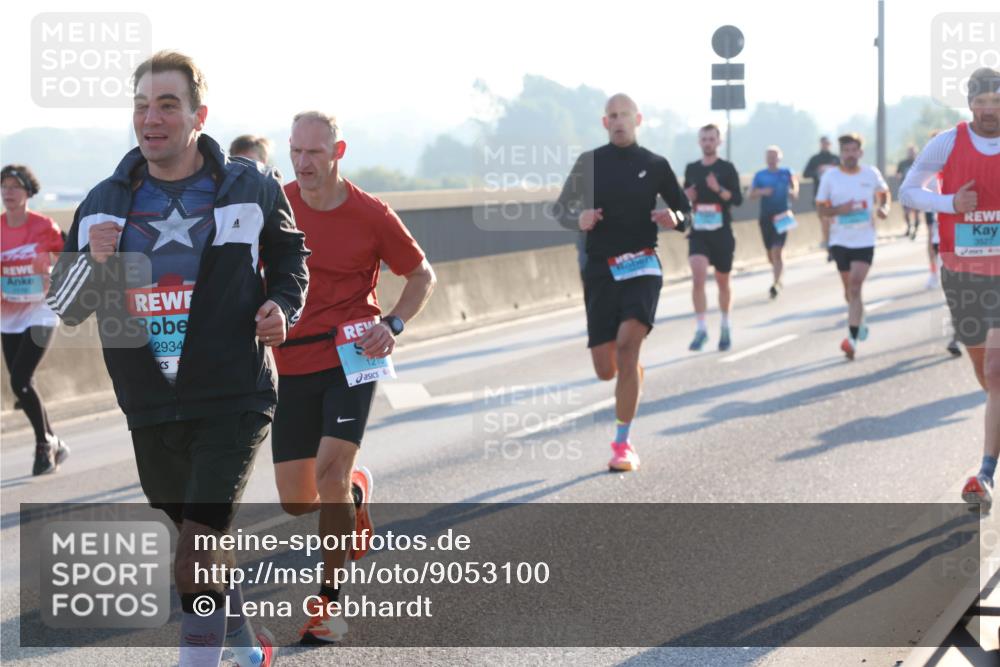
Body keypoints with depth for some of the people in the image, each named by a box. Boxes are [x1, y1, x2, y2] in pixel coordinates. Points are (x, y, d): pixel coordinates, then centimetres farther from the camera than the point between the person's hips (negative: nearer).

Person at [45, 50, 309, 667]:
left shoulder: (251, 189, -2)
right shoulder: (104, 204, 4)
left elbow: (290, 254, 16)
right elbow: (65, 307, 7)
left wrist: (283, 304, -4)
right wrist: (92, 263, -13)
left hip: (233, 400, -4)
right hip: (151, 409, 4)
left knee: (194, 562, -17)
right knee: (204, 548, 19)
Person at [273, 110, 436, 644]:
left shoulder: (371, 215, -7)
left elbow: (421, 274, 6)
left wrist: (392, 325, -8)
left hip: (350, 357, -3)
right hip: (291, 362, 3)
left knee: (330, 469, -21)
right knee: (296, 502, 3)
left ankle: (330, 598, -5)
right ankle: (354, 491, 40)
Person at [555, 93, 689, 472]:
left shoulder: (655, 165, 4)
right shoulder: (589, 163, 6)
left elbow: (684, 210, 13)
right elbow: (561, 209, 12)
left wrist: (675, 219, -11)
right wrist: (578, 219, -10)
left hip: (642, 267, -2)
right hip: (600, 269, 2)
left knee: (627, 343, -24)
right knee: (606, 370, -2)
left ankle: (623, 444, -16)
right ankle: (634, 372, 39)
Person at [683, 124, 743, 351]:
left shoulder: (726, 168, -3)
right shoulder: (691, 169, 7)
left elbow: (738, 199, -9)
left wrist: (718, 189, -25)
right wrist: (687, 197, -5)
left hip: (722, 233, -2)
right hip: (698, 233, 2)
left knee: (722, 281, 10)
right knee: (698, 277, -17)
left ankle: (725, 328, 29)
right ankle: (701, 329, -14)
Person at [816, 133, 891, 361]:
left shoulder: (871, 174, -2)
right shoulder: (830, 177, -4)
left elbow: (883, 192, 18)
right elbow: (821, 207, 0)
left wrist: (884, 208, -3)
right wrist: (839, 210, -20)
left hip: (865, 240, -2)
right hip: (840, 240, 2)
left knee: (855, 286, -14)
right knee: (849, 289, 14)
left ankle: (853, 338, -18)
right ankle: (860, 323, 42)